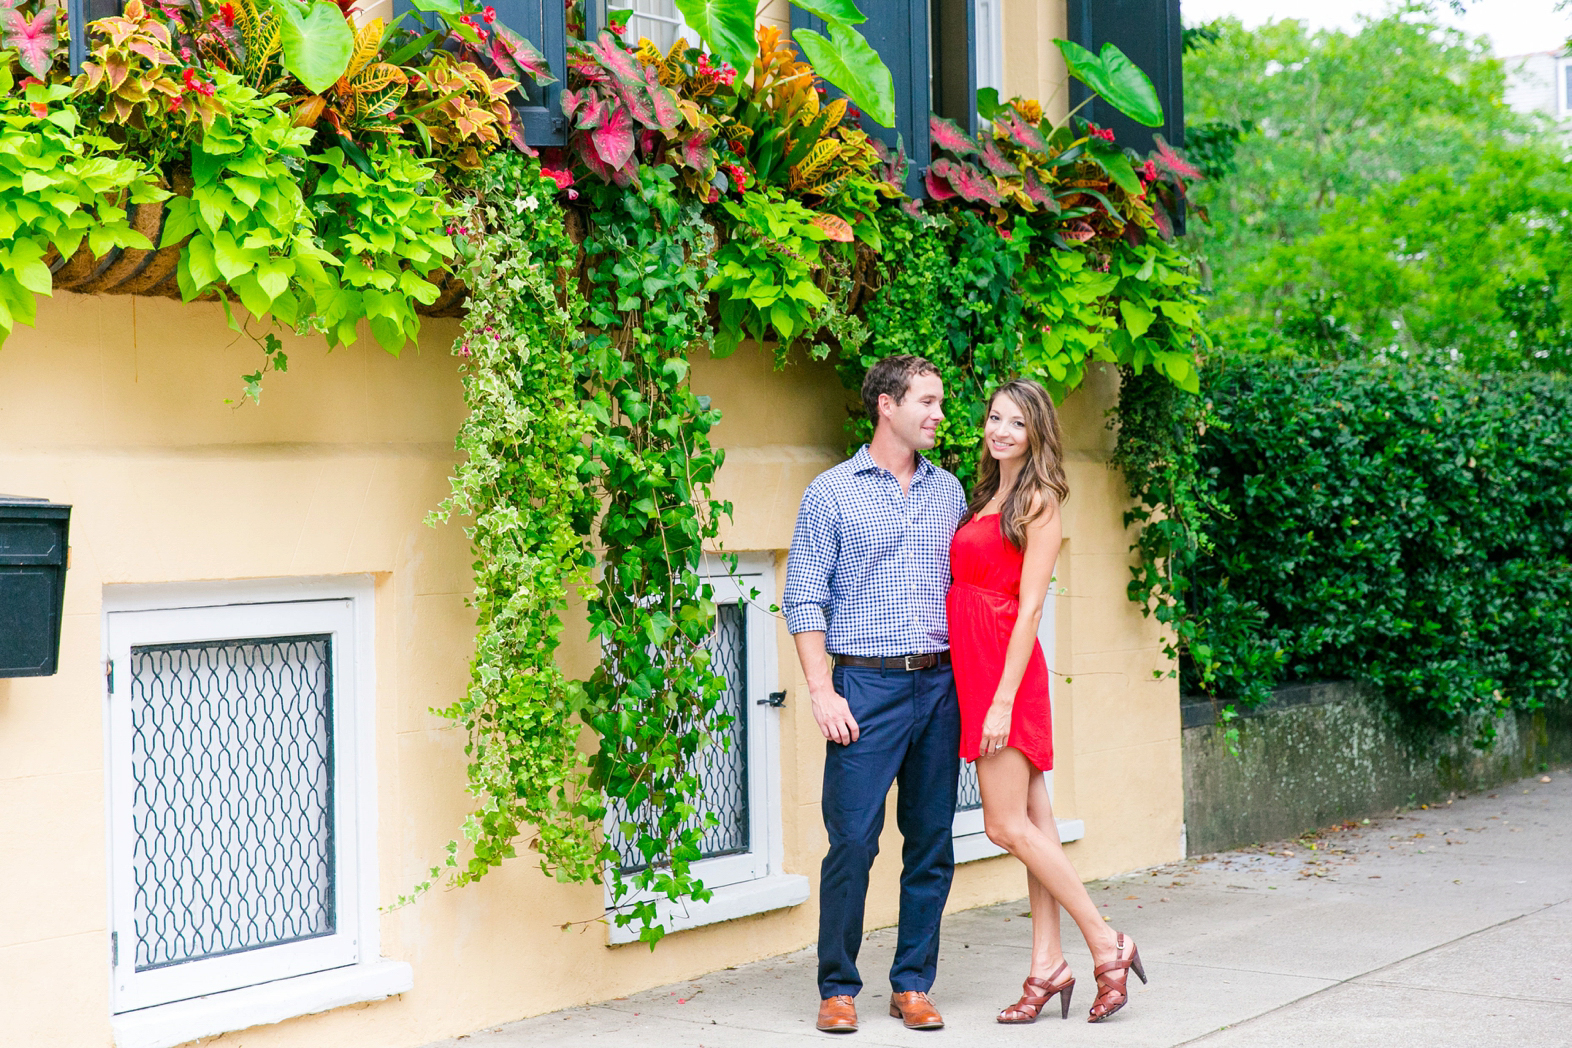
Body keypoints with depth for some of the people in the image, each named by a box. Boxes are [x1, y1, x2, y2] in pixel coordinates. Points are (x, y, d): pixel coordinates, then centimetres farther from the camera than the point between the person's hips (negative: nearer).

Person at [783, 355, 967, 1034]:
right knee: (853, 839, -6)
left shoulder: (948, 491, 15)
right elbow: (804, 600, -2)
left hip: (940, 684, 4)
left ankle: (912, 984, 15)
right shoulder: (832, 494, 1)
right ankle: (838, 988, 6)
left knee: (932, 840, 5)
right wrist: (822, 691, -11)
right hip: (867, 684, -4)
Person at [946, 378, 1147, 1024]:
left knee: (1007, 825, -8)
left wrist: (1004, 699, -18)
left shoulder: (1038, 500, -7)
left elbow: (1029, 606, -13)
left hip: (1008, 670, -8)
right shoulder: (984, 498, 17)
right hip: (973, 668, 8)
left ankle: (1107, 945, 0)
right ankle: (1047, 966, 9)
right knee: (1031, 819, 7)